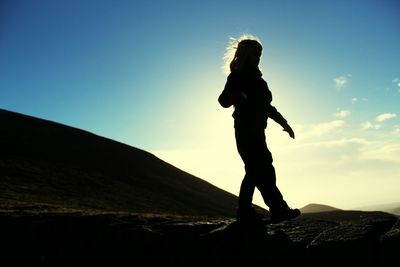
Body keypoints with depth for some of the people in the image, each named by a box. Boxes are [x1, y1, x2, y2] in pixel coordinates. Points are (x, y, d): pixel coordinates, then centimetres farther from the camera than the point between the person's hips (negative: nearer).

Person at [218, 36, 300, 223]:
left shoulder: (256, 78, 23)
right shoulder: (237, 76, -1)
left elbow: (266, 105, 28)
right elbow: (223, 100, -11)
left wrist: (283, 122, 27)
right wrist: (235, 97, -33)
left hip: (256, 131, 9)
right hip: (246, 130, -9)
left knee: (255, 171, 5)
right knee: (264, 170, -13)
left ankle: (245, 212, 11)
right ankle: (278, 210, -11)